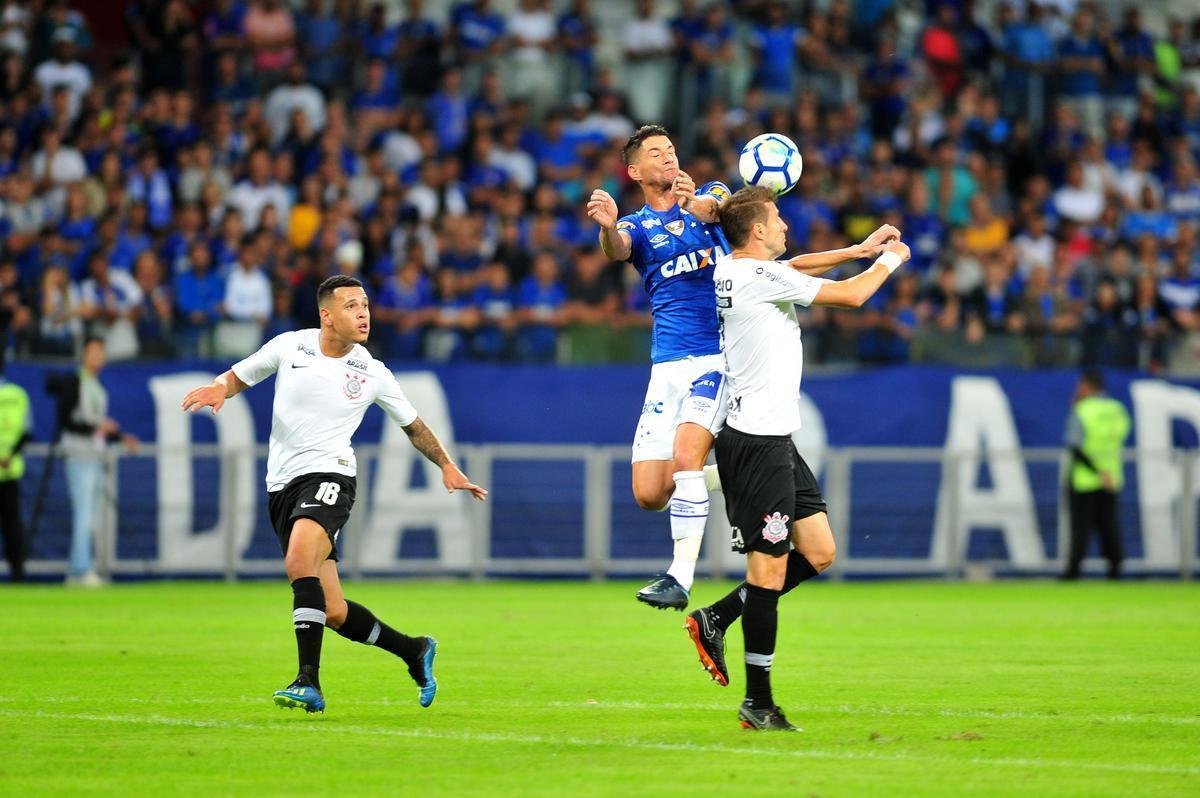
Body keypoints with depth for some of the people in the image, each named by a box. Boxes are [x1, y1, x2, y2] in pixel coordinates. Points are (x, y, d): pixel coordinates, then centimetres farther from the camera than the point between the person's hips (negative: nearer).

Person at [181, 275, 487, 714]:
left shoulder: (372, 373, 4)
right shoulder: (290, 347, 5)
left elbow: (413, 425, 20)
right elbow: (237, 376, 16)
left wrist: (447, 466, 14)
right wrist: (218, 388, -6)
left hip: (328, 476, -3)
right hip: (282, 485, 3)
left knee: (300, 562, -32)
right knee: (332, 613, 3)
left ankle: (309, 681, -32)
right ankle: (414, 651, 25)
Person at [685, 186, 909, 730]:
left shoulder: (729, 271, 11)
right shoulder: (761, 276, -15)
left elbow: (795, 267, 31)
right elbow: (850, 296, -7)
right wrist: (889, 259, 10)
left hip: (775, 442, 10)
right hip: (758, 444, -10)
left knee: (818, 552, 10)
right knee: (769, 568, -7)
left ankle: (717, 619, 16)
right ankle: (758, 703, -2)